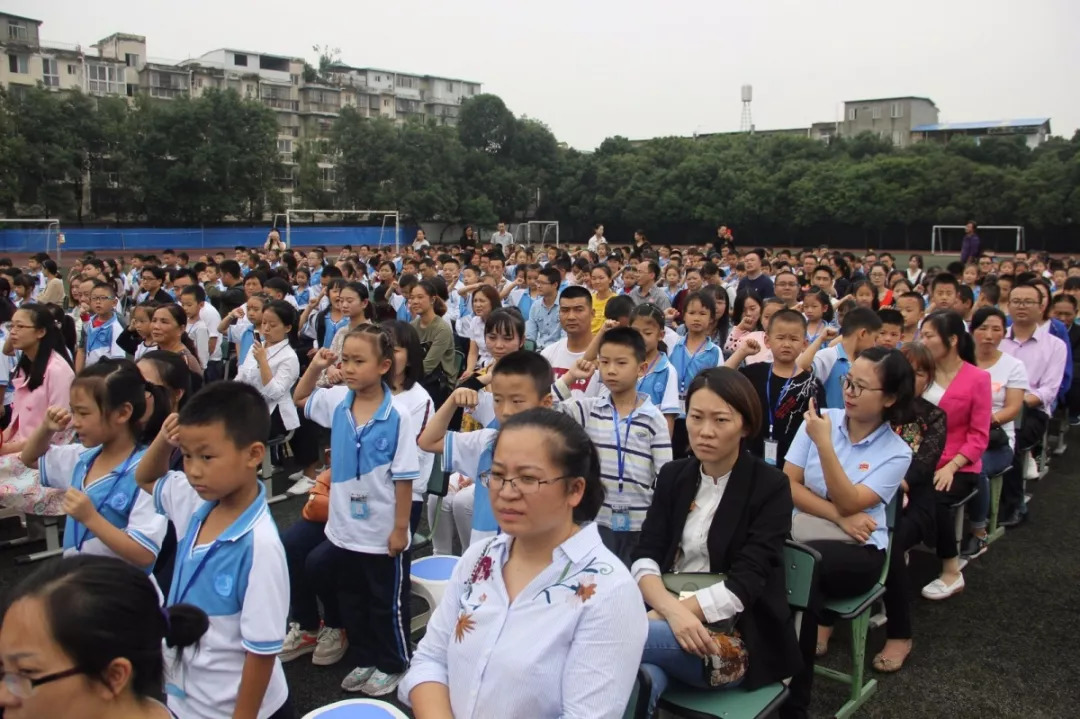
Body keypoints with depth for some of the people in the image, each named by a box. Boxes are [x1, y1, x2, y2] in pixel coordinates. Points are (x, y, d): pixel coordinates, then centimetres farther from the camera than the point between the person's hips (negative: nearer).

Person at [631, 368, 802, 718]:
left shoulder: (770, 487, -6)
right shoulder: (673, 475, 8)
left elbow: (745, 585, -16)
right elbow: (645, 557, -2)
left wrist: (658, 618, -23)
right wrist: (672, 609, -24)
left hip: (736, 634, -4)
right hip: (668, 616, 4)